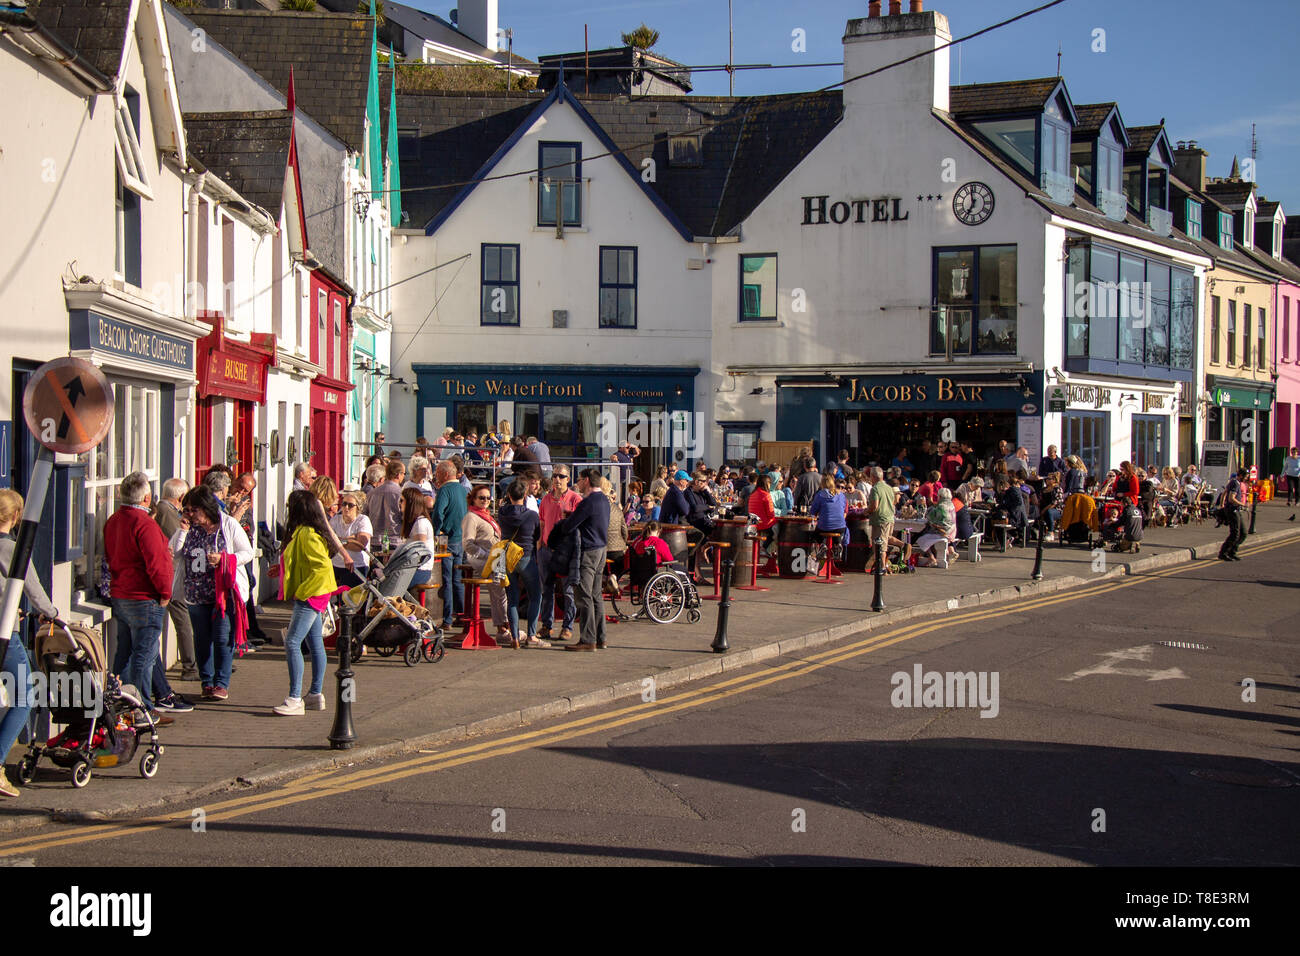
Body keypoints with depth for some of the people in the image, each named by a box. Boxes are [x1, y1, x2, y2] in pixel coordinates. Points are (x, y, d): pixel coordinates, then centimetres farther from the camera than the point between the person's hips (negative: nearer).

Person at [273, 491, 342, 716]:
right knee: (315, 644, 13)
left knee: (292, 643, -14)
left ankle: (295, 700, -16)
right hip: (309, 596, 11)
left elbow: (323, 566, -26)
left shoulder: (307, 534, -18)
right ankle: (316, 695, 20)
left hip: (310, 596, -11)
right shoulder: (301, 532, 14)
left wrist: (303, 591, -20)